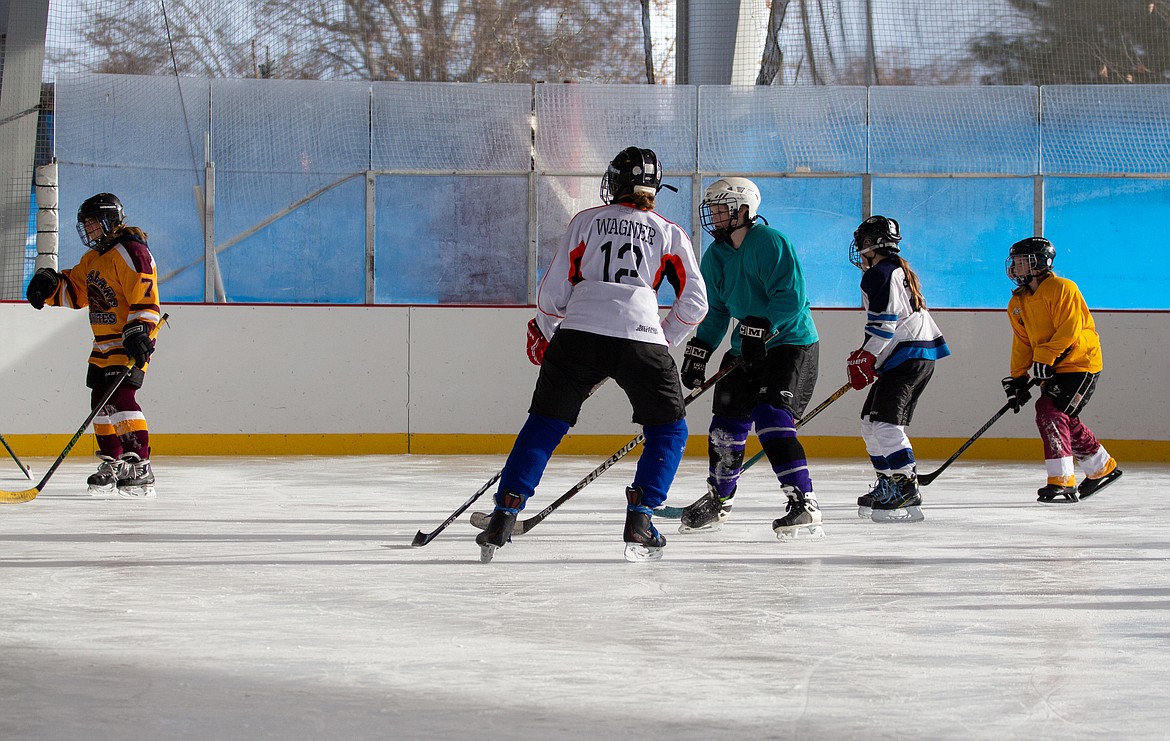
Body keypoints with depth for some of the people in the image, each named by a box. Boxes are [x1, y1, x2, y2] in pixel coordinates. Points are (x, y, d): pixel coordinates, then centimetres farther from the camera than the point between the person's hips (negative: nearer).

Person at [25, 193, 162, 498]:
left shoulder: (131, 252, -14)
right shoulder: (93, 258, 17)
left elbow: (145, 298, -21)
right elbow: (75, 291, 22)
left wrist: (138, 334, -29)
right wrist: (50, 284, 2)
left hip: (129, 344, -10)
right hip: (104, 345, 10)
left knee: (120, 399, -20)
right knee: (101, 402, 11)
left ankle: (139, 469, -22)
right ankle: (113, 464, 23)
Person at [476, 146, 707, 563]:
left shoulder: (586, 221, 18)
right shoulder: (669, 234, 18)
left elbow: (553, 291, 14)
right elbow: (693, 303, 13)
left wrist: (544, 334, 30)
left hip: (579, 334, 1)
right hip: (641, 338, -1)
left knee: (544, 425, 10)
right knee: (669, 431, 15)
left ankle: (504, 515, 0)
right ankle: (639, 521, 2)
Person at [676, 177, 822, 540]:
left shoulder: (771, 242, -18)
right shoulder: (715, 255, 6)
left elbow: (792, 297, -24)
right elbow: (715, 309, 14)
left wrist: (760, 326, -31)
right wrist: (697, 351, 4)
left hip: (791, 343, -8)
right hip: (746, 350, 8)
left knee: (772, 420, -23)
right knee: (726, 424, 10)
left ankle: (804, 505, -25)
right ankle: (718, 500, 32)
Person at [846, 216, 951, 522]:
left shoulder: (878, 275, -10)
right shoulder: (901, 271, 23)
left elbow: (883, 324, -17)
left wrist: (865, 359, -15)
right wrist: (865, 355, 25)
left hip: (906, 356, -11)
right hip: (923, 355, 11)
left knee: (883, 421, -17)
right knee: (871, 419, 15)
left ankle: (906, 489, -25)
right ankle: (888, 484, 17)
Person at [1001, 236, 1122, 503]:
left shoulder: (1062, 289, -16)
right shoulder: (1018, 303, 10)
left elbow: (1069, 331, -23)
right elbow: (1022, 343, 14)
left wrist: (1044, 359, -27)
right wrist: (1018, 380, 6)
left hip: (1080, 363, -9)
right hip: (1054, 370, 9)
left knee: (1050, 412, -20)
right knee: (1064, 420, 13)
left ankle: (1062, 482, -23)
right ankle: (1104, 469, 33)